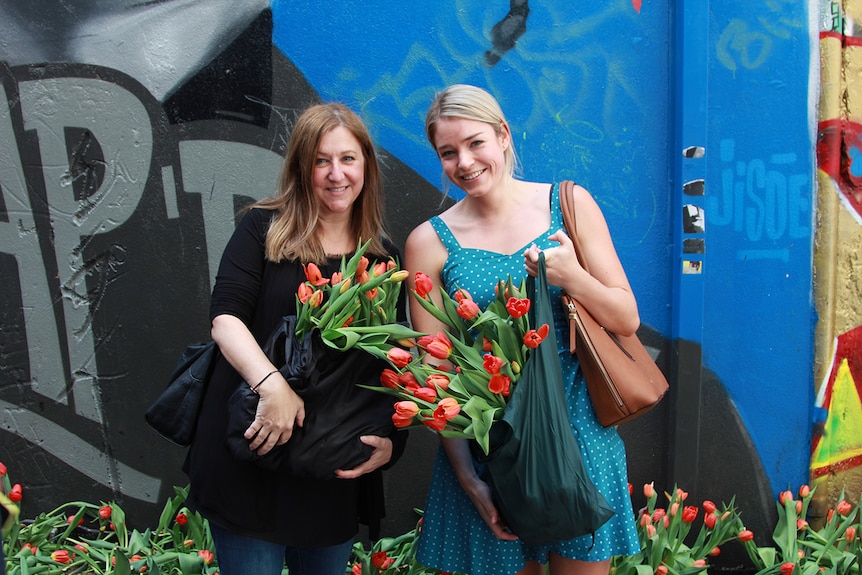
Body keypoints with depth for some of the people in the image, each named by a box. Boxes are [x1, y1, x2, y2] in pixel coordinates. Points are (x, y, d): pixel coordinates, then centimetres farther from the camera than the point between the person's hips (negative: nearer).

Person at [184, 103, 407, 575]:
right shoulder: (264, 228, -2)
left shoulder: (384, 258, 7)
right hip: (254, 454, -3)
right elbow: (225, 318, -13)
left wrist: (391, 440, -7)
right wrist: (272, 384, -29)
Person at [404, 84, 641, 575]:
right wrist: (467, 477, -9)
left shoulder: (569, 203, 0)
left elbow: (628, 319, 2)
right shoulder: (430, 242, -3)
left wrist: (570, 276, -17)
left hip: (578, 429, 1)